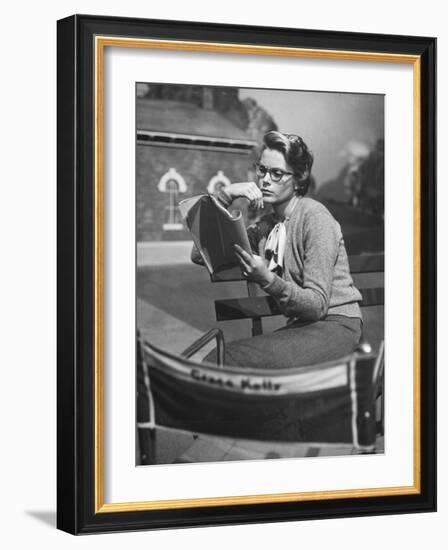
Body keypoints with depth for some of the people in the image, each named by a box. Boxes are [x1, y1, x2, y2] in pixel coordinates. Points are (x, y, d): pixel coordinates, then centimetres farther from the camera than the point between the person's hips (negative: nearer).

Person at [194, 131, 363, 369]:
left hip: (335, 326, -6)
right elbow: (199, 254, 4)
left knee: (234, 358, -29)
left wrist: (267, 279, -32)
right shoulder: (266, 225, 12)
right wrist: (224, 196, -2)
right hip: (299, 326, 6)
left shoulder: (315, 217, -10)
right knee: (217, 359, -23)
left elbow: (318, 305, -16)